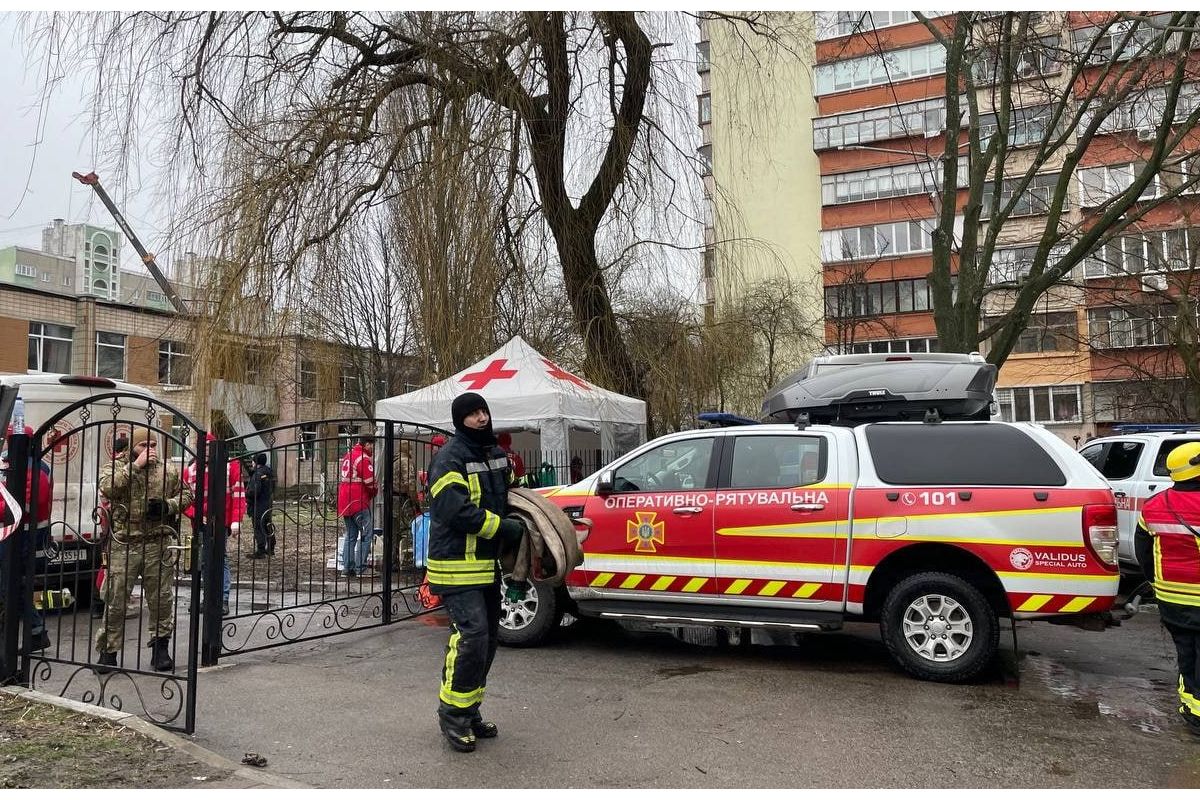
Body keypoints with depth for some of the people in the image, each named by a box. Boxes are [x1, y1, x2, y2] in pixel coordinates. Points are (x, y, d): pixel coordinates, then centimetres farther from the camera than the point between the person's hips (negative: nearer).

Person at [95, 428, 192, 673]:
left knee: (162, 598, 6)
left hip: (158, 544, 2)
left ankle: (160, 648, 20)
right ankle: (108, 652, 14)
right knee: (115, 600, 1)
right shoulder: (115, 466, 3)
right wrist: (135, 465, -18)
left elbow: (186, 494, 13)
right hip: (123, 544, -2)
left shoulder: (168, 470, 8)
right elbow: (107, 488, -17)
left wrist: (168, 506, -6)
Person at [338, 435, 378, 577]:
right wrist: (375, 491, 7)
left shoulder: (347, 456, 17)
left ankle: (348, 567, 12)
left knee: (351, 535, 14)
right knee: (367, 533, -4)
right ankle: (360, 567, -8)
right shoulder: (364, 459, -12)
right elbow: (370, 482, -16)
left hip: (345, 501, 9)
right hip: (359, 501, -9)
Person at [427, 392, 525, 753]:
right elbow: (458, 511, -24)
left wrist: (522, 517, 8)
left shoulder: (497, 455, 13)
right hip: (458, 566, -9)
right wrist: (505, 527, -20)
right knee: (471, 635, -15)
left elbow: (510, 491, 28)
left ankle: (470, 711, 26)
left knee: (488, 637, 13)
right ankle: (452, 713, 2)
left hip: (488, 564, 9)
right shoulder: (450, 459, -14)